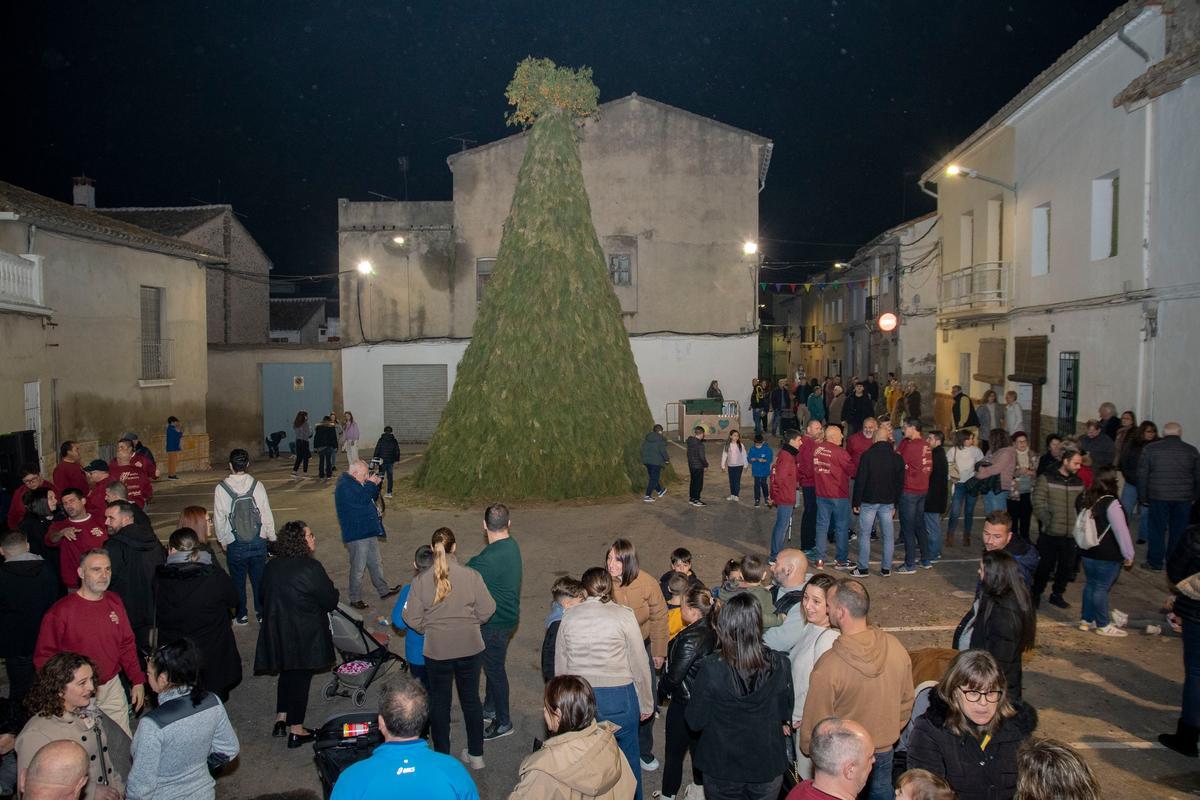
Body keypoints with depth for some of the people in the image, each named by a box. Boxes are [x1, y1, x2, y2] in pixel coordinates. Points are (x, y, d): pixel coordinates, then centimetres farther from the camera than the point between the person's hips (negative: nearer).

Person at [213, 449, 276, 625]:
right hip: (258, 542, 1)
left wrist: (222, 541, 10)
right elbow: (267, 514, -5)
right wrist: (272, 537, 9)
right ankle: (262, 612, 25)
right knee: (259, 578, 15)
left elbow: (219, 519, -5)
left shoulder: (221, 489, -12)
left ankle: (241, 615, 27)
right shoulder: (257, 485, -10)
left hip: (235, 545, -1)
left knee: (238, 580, 15)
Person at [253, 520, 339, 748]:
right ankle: (296, 731, 15)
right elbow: (330, 601, -15)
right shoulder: (310, 568, -22)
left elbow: (265, 597, 11)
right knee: (301, 677, 6)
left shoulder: (271, 567, 0)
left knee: (286, 673, 24)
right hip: (304, 635, -6)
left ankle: (281, 720, 31)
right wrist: (332, 591, 5)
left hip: (276, 632, 6)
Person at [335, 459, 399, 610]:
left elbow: (372, 497, 21)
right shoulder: (344, 486, -18)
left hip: (369, 531, 10)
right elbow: (361, 499, -29)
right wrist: (370, 484, -18)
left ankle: (384, 590, 32)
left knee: (376, 563, 20)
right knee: (358, 568, -1)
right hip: (356, 534, -10)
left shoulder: (355, 483, 14)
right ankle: (355, 599, 10)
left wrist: (376, 484, 3)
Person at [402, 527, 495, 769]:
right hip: (471, 647, 1)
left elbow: (413, 620, -9)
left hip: (436, 651, -1)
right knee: (471, 698, 18)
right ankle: (476, 755, 30)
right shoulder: (472, 576, -14)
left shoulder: (421, 580, -13)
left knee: (439, 702, 17)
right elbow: (487, 611, -9)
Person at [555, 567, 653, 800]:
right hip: (618, 697, -2)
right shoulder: (624, 615, -9)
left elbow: (560, 667, 5)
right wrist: (646, 704, 6)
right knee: (627, 757, 17)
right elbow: (639, 665, -6)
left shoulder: (569, 616, -1)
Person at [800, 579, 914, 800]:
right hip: (884, 752, 4)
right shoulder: (896, 647, -16)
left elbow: (815, 721, -18)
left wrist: (807, 749, 2)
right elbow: (906, 701, 0)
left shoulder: (827, 666, -31)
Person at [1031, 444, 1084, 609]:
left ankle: (1057, 594, 28)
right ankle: (1035, 594, 20)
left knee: (1066, 566, 10)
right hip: (1050, 534, -4)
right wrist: (1049, 523, -16)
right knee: (1045, 565, 3)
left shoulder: (1078, 483, 9)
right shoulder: (1046, 479, -5)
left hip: (1071, 534, 4)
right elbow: (1038, 504, -8)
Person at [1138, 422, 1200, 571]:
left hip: (1158, 497, -1)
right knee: (1179, 531, 10)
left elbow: (1142, 475, -1)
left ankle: (1155, 563, 10)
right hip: (1183, 498, 1)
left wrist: (1142, 497, 5)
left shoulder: (1150, 448, -1)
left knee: (1157, 530, 5)